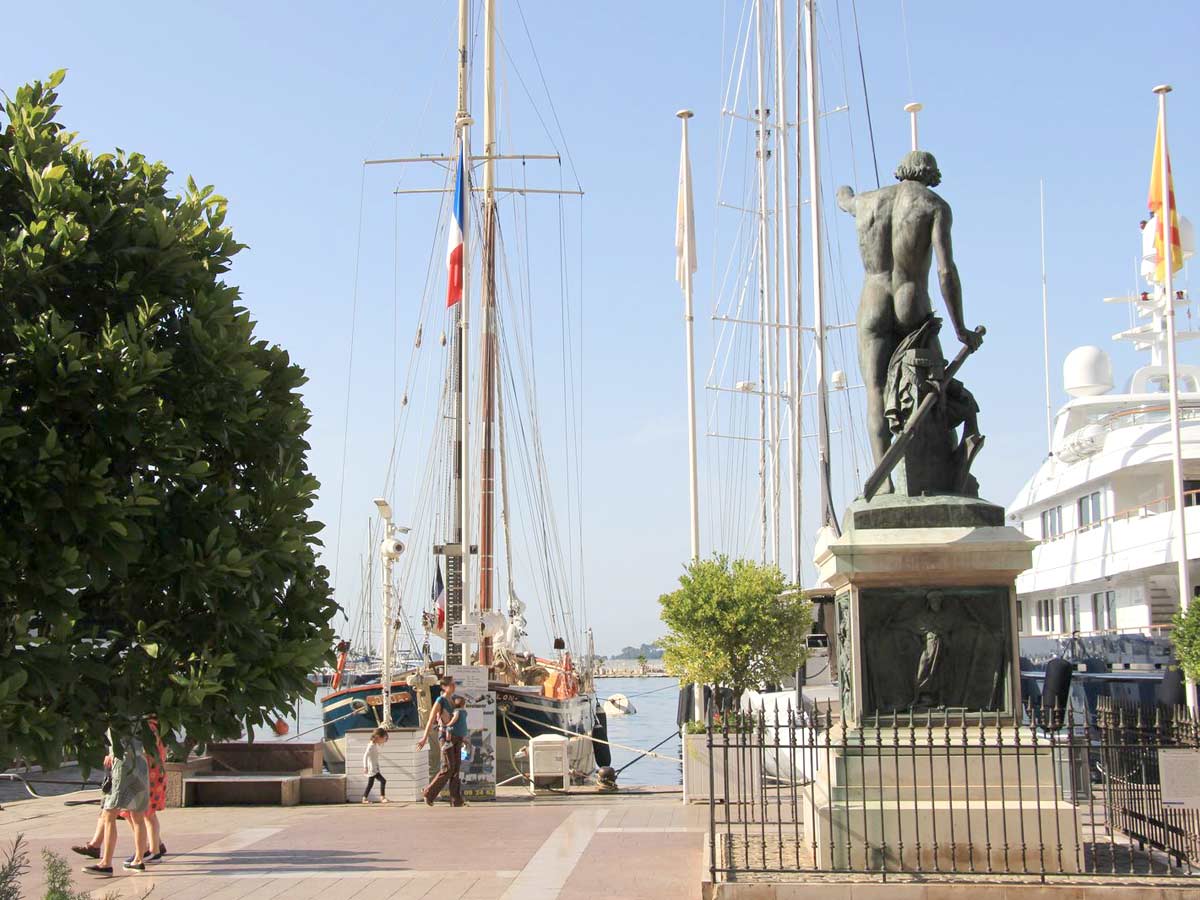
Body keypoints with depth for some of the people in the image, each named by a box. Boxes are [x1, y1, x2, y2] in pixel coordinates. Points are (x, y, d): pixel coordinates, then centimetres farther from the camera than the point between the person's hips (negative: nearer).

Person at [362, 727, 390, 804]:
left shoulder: (376, 745, 8)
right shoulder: (371, 746, -20)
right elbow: (365, 756, -27)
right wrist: (365, 767, -30)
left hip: (375, 768, 10)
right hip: (372, 769, -10)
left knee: (370, 784, 14)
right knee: (383, 781, -13)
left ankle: (365, 798, 21)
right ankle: (382, 797, -11)